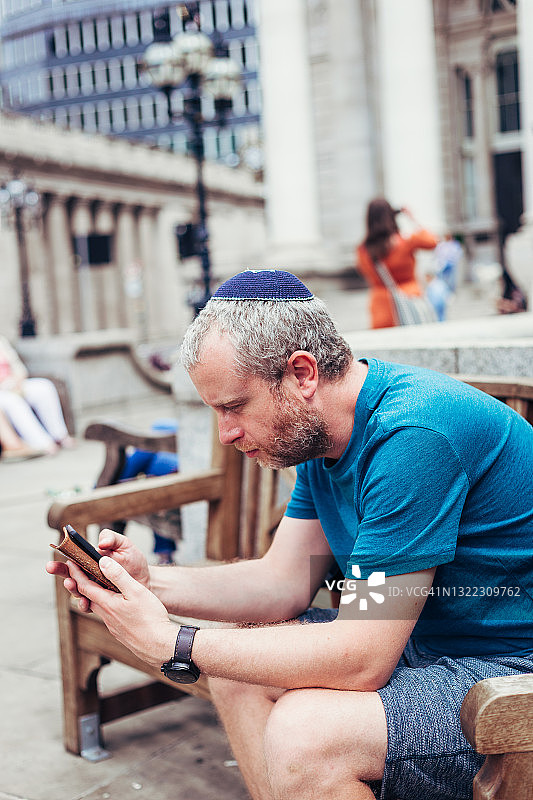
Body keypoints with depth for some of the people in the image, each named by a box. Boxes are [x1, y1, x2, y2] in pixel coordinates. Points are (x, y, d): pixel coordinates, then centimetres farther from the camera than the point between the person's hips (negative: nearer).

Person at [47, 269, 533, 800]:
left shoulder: (412, 434, -28)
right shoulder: (319, 436, 4)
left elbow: (360, 661, -28)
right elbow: (286, 580, 7)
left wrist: (173, 645, -23)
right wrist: (149, 582, -7)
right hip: (421, 640, 9)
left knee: (305, 733, -29)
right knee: (236, 644, 5)